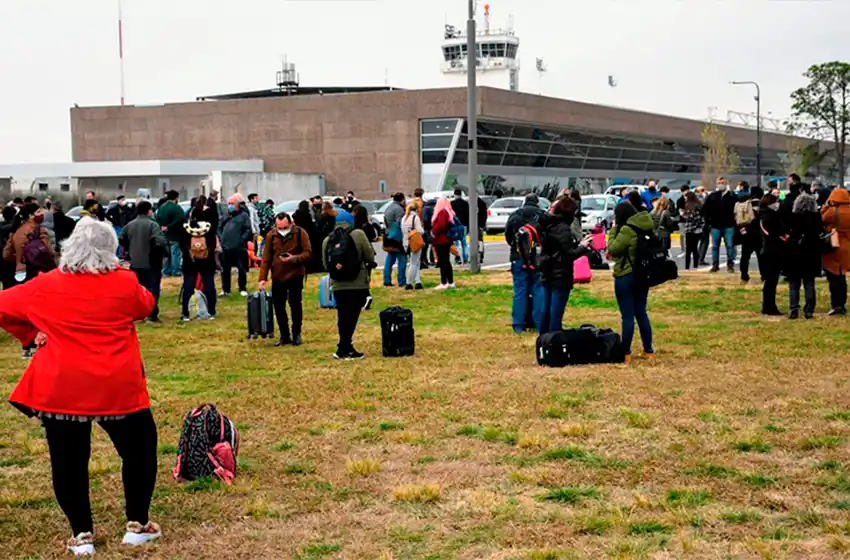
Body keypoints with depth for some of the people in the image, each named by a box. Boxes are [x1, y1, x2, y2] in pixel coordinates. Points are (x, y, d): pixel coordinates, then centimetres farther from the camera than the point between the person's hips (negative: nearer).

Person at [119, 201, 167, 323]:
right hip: (151, 263, -6)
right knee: (153, 288, -1)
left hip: (135, 263, 6)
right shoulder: (152, 225, -15)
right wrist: (166, 242, -5)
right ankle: (152, 315, -7)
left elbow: (121, 240, 13)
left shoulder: (130, 225, 6)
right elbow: (159, 241, -26)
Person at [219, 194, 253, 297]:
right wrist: (221, 238, 8)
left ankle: (243, 289, 12)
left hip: (239, 248, -5)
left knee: (242, 269, 1)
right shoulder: (227, 216, 16)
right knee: (225, 269, 9)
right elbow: (220, 228, 23)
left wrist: (242, 240, -16)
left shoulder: (243, 215, -2)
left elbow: (248, 230, -9)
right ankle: (225, 290, 17)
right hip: (226, 248, 6)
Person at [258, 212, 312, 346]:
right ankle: (284, 336, 18)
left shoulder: (300, 233, -7)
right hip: (277, 277, 3)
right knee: (278, 306, 6)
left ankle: (296, 334, 15)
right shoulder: (271, 236, 1)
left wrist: (294, 258, -25)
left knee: (295, 304, 0)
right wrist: (262, 278, -4)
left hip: (295, 276, -3)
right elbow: (266, 258, 1)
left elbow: (308, 253, -8)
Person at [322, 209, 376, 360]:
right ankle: (343, 350, -4)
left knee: (343, 316, 12)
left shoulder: (327, 240, 5)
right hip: (357, 284, -4)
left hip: (338, 285, 4)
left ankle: (346, 347, 17)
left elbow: (326, 264, 8)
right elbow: (370, 256, -4)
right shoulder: (358, 235, -6)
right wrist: (369, 264, 18)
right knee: (351, 316, -2)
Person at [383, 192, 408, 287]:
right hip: (397, 237, -9)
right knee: (402, 260, -4)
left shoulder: (388, 209, 16)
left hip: (388, 236, 9)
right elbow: (400, 224, -19)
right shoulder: (399, 209, -14)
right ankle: (402, 282, -4)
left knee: (390, 260, 13)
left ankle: (387, 281, 14)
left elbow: (386, 222, 19)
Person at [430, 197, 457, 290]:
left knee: (442, 262, -8)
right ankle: (451, 282, 19)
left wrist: (434, 232, -13)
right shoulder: (449, 213, 14)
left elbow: (441, 225, -28)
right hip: (447, 240, 10)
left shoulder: (442, 212, -15)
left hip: (440, 241, -10)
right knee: (447, 262, 15)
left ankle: (444, 283, -9)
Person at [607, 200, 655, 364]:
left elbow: (613, 249, -13)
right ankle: (649, 350, 15)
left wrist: (613, 230, -4)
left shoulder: (627, 230, -20)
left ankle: (626, 353, 3)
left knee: (627, 315, -2)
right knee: (641, 313, 15)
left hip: (626, 277, -8)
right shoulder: (645, 228, 6)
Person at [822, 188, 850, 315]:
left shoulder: (832, 211, -16)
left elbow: (820, 220, -1)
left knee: (833, 278, -1)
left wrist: (826, 206, 3)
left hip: (833, 249, -6)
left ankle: (836, 305, -6)